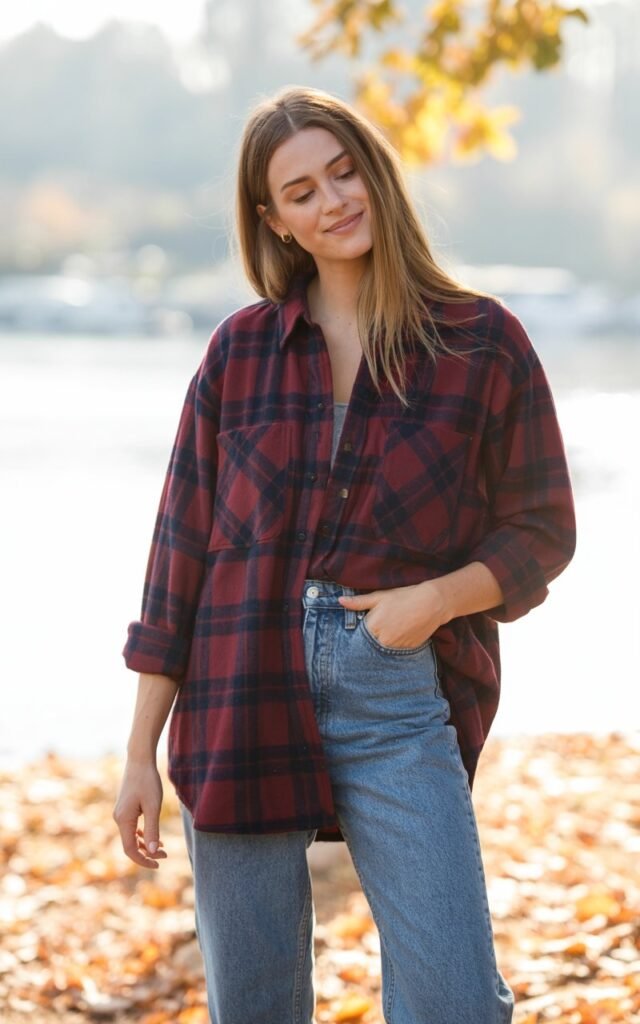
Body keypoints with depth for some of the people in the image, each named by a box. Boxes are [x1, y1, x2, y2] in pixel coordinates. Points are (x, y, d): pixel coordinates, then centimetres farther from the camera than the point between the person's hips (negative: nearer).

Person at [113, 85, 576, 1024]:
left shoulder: (483, 342, 2)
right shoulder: (241, 350, 6)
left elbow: (540, 530, 7)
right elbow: (182, 549, 7)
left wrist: (440, 596, -13)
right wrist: (141, 753, 4)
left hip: (398, 702, -1)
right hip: (242, 692, 2)